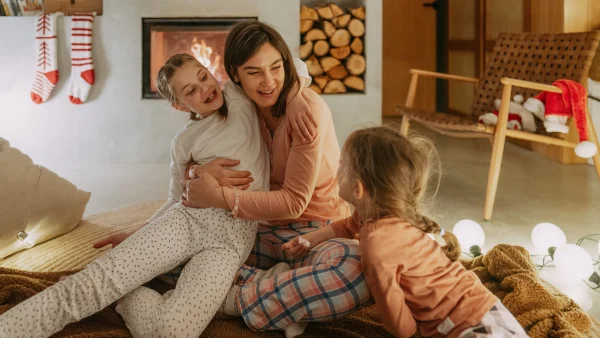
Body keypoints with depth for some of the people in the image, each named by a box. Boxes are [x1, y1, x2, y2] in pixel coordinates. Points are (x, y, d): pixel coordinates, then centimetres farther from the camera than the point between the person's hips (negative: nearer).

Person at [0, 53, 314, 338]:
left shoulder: (240, 97, 8)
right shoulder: (184, 142, 14)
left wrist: (294, 96, -5)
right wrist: (134, 236, 22)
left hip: (233, 235, -2)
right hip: (187, 218, 2)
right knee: (93, 280, -23)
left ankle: (131, 299, -1)